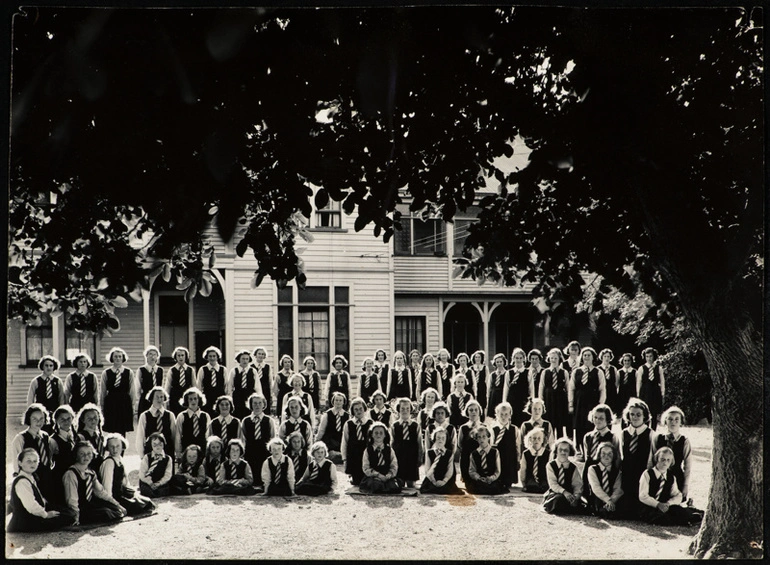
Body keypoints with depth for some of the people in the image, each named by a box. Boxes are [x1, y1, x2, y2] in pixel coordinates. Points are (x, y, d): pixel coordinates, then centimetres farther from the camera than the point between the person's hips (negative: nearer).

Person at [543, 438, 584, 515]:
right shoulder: (550, 465, 2)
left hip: (569, 494, 3)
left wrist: (576, 496, -22)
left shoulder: (573, 467, 8)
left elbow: (577, 484, 0)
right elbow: (553, 484, -10)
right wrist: (564, 492, -28)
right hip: (554, 493, -3)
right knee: (559, 498, -37)